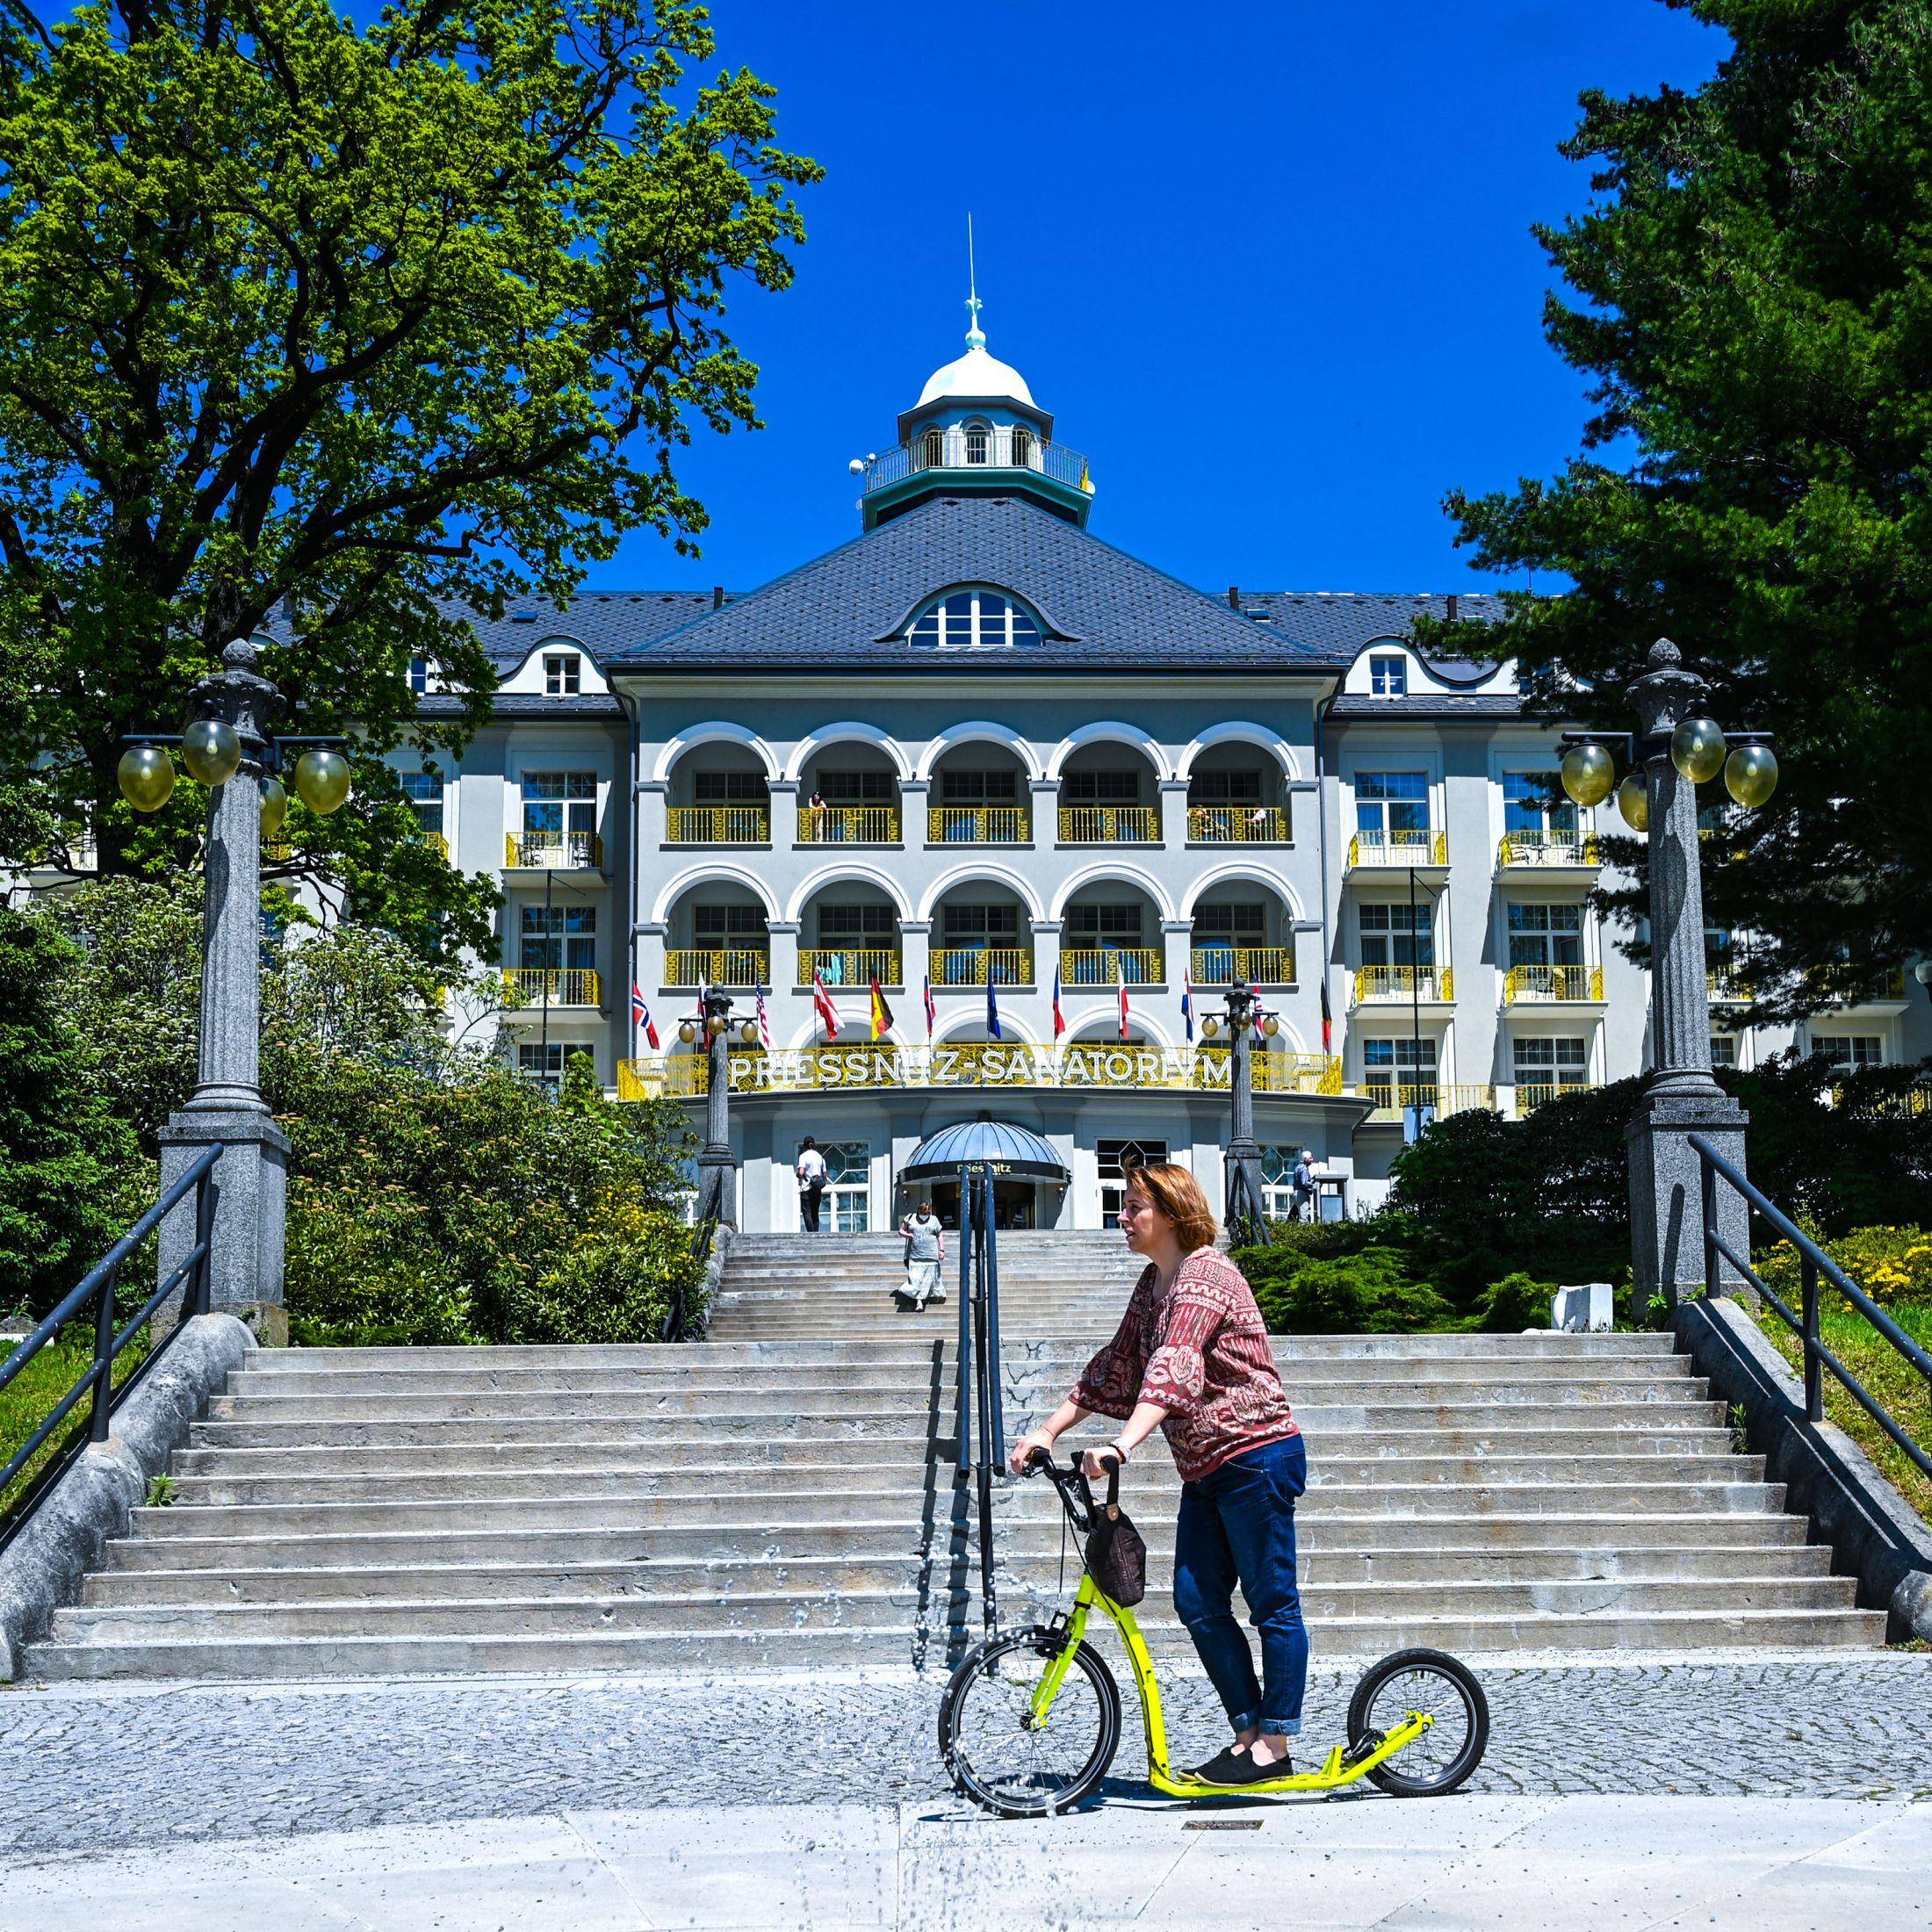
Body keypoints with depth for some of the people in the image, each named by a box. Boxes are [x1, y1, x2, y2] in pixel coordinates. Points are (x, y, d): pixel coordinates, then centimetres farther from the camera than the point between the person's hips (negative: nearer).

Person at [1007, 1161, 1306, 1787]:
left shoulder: (1205, 1272, -18)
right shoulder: (1154, 1282, 12)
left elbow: (1174, 1367, -32)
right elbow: (1116, 1367, 16)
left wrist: (1122, 1446, -42)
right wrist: (1047, 1431, 9)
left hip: (1256, 1456, -9)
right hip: (1206, 1470, 10)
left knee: (1272, 1605, 0)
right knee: (1197, 1603, 6)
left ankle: (1275, 1747, 7)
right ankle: (1248, 1731, 15)